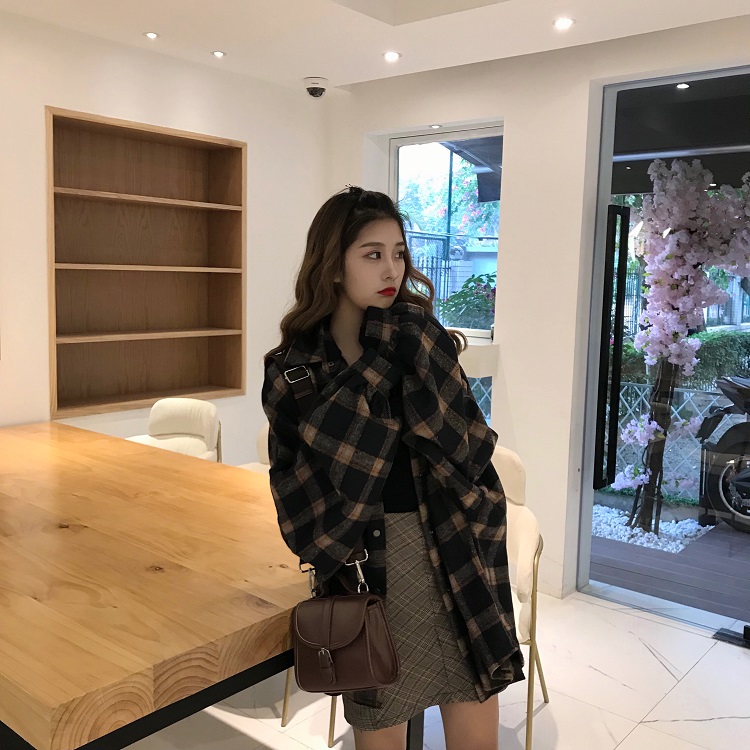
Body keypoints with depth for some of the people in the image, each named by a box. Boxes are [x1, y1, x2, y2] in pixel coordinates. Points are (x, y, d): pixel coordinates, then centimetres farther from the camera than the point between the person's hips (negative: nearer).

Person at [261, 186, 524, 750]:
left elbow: (470, 448, -7)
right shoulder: (293, 368, -2)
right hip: (366, 564, -1)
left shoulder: (419, 337, -1)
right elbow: (296, 487, -4)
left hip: (454, 560, 1)